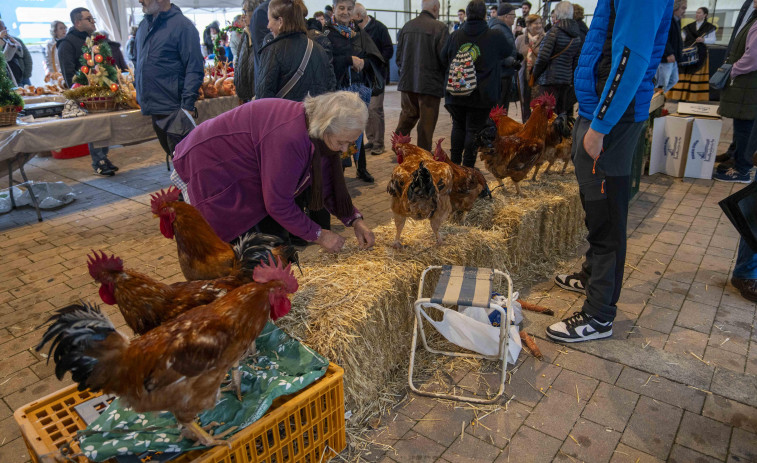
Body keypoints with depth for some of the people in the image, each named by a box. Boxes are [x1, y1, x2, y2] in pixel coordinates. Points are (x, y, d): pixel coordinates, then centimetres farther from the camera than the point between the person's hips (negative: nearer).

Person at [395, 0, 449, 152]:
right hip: (430, 83, -5)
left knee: (407, 116, 18)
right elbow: (444, 58, -14)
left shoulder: (407, 26, 6)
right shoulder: (440, 27, -11)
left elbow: (398, 55, 11)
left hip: (407, 81, 5)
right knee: (427, 122, 4)